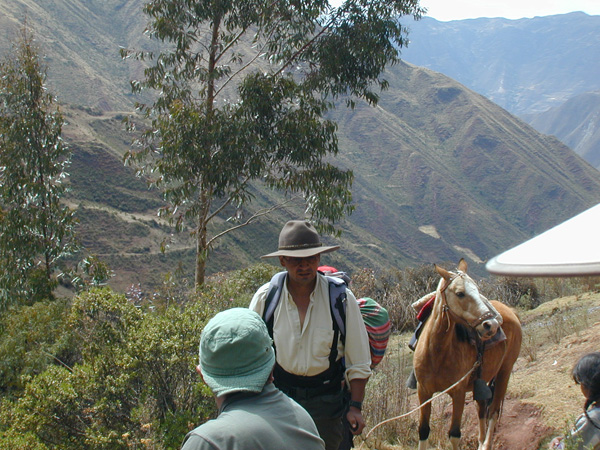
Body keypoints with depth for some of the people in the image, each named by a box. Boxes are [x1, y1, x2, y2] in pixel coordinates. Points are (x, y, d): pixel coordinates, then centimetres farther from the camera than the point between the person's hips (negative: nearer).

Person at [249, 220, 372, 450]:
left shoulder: (342, 298, -10)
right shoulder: (265, 298, -8)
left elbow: (358, 360, -4)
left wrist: (355, 407, -7)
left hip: (326, 396, 0)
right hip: (279, 392, 1)